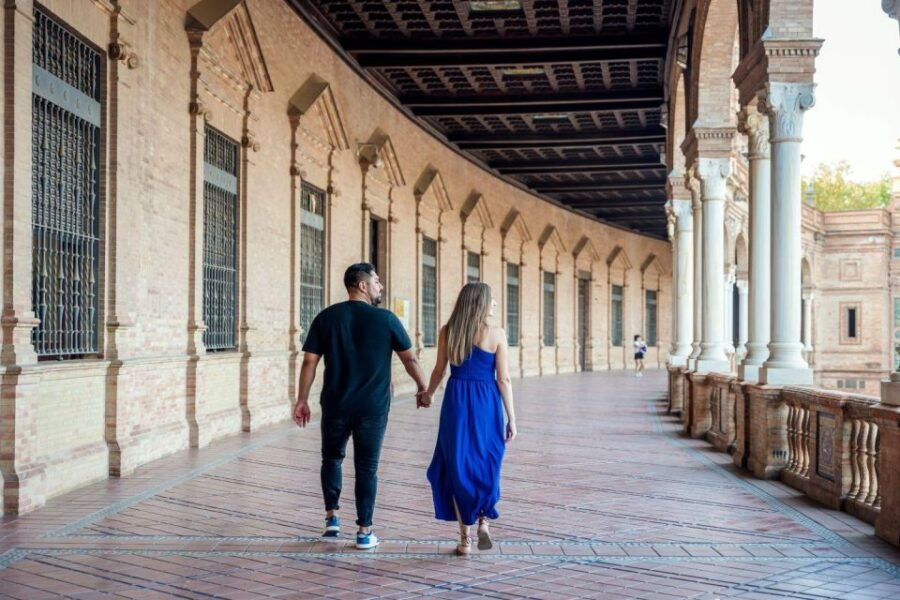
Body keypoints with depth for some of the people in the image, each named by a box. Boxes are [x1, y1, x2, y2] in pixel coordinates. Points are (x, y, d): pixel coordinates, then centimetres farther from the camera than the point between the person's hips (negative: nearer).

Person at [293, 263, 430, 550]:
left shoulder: (327, 317, 0)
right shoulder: (385, 319, -5)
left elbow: (309, 362, -1)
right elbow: (410, 359, 2)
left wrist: (302, 400, 6)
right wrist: (423, 389, 17)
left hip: (335, 405, 2)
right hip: (373, 407, -2)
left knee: (332, 458, 21)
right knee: (367, 467, 6)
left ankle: (332, 518, 17)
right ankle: (364, 532, 9)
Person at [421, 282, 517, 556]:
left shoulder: (447, 331, 1)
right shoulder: (496, 334, -5)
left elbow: (439, 370, 7)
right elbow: (503, 379, -6)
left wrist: (428, 394, 26)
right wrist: (511, 417, 0)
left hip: (456, 401, 1)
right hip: (487, 403, -1)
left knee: (458, 466, 8)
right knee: (485, 465, 18)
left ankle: (465, 538, 8)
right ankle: (483, 522, 5)